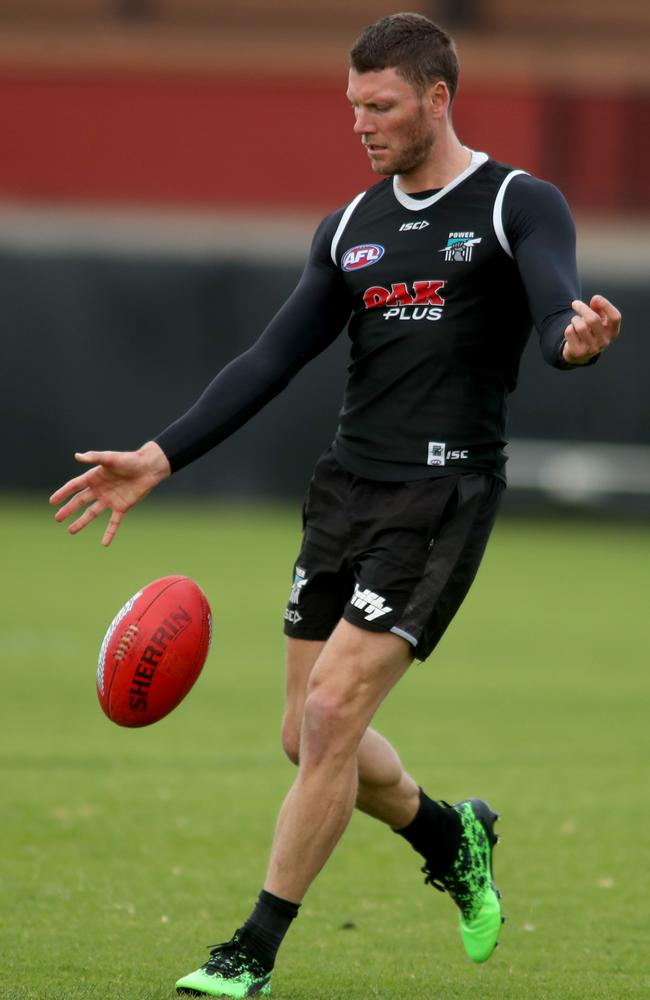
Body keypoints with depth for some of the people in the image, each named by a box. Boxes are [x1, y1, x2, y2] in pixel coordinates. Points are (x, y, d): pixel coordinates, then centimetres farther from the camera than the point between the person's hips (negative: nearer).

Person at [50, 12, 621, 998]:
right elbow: (273, 360, 12)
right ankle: (452, 839, 36)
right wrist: (161, 457, 3)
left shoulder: (519, 206, -3)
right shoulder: (351, 229, 14)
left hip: (442, 498, -6)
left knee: (331, 715, -15)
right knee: (311, 737, 7)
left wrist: (577, 336, -45)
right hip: (345, 490, 6)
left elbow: (555, 316, -20)